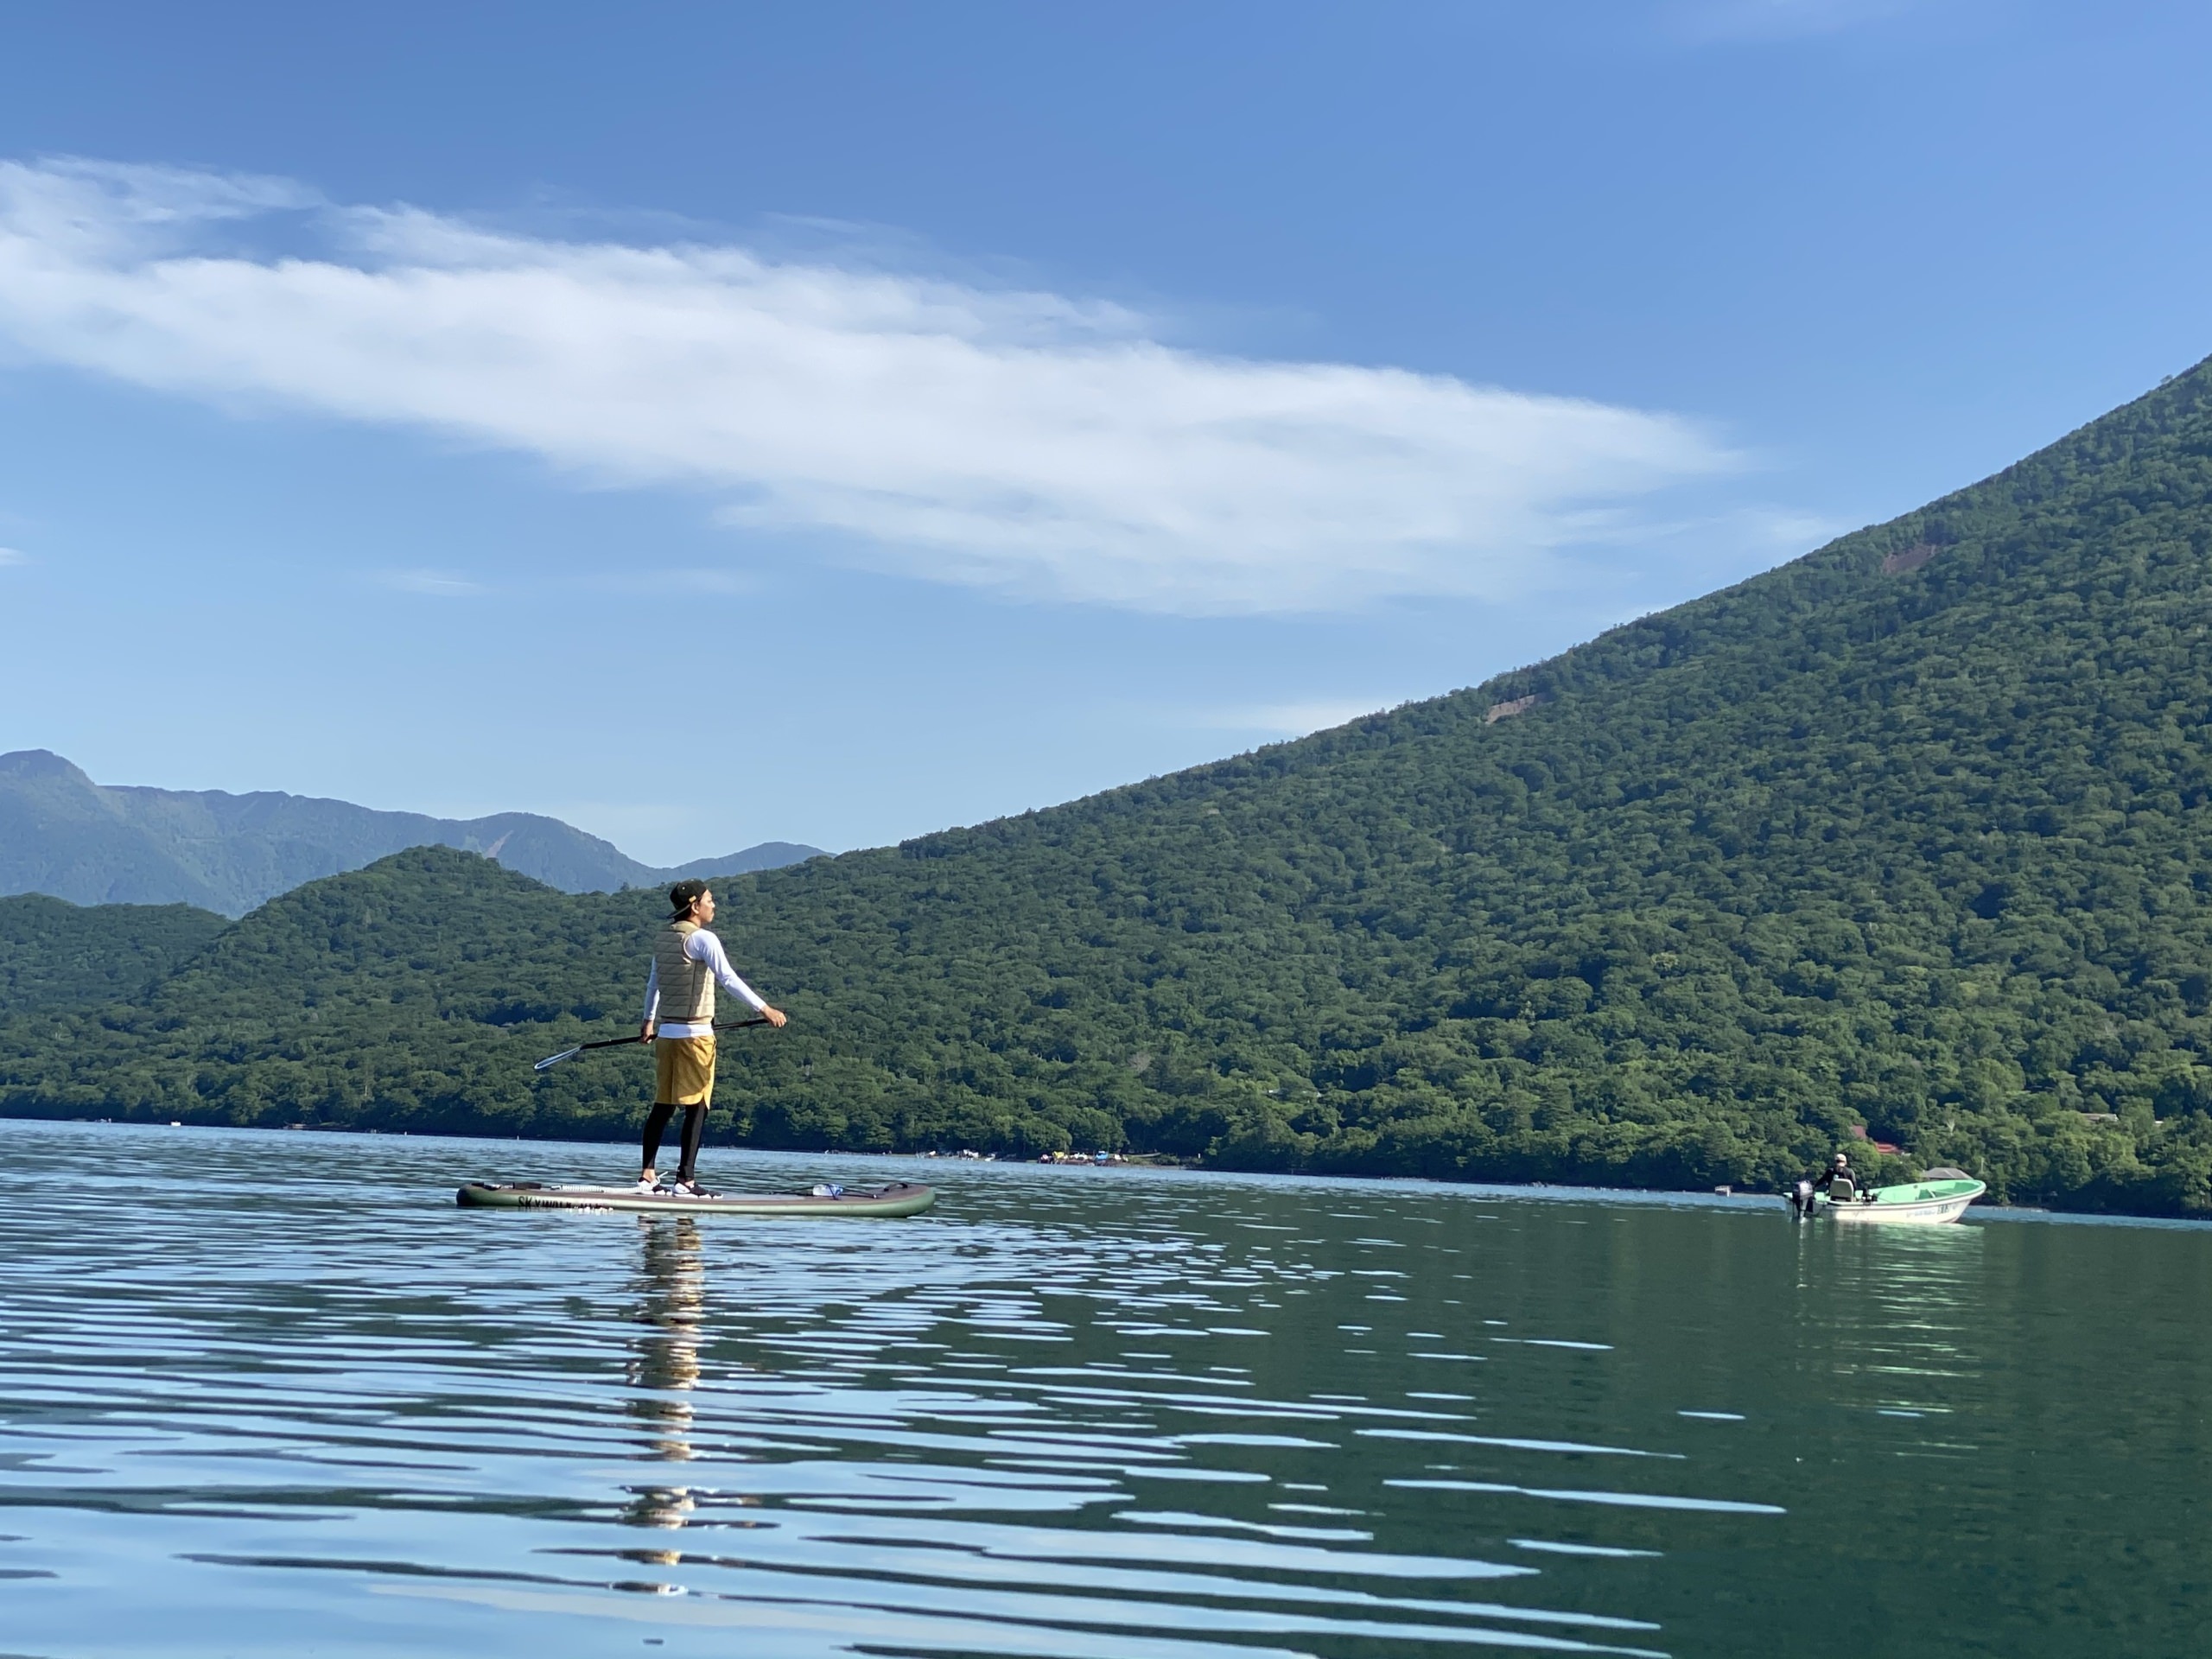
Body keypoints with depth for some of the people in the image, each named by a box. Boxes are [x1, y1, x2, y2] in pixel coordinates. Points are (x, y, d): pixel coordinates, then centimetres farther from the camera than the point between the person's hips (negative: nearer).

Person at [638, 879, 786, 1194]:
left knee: (663, 1105, 12)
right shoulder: (702, 939, -12)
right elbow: (728, 979, -20)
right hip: (695, 1034, -8)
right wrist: (764, 1009, -19)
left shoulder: (663, 938, 12)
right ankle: (686, 1179, -5)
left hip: (665, 1032, 8)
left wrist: (649, 1020, 37)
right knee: (696, 1107, -3)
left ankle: (648, 1173, 11)